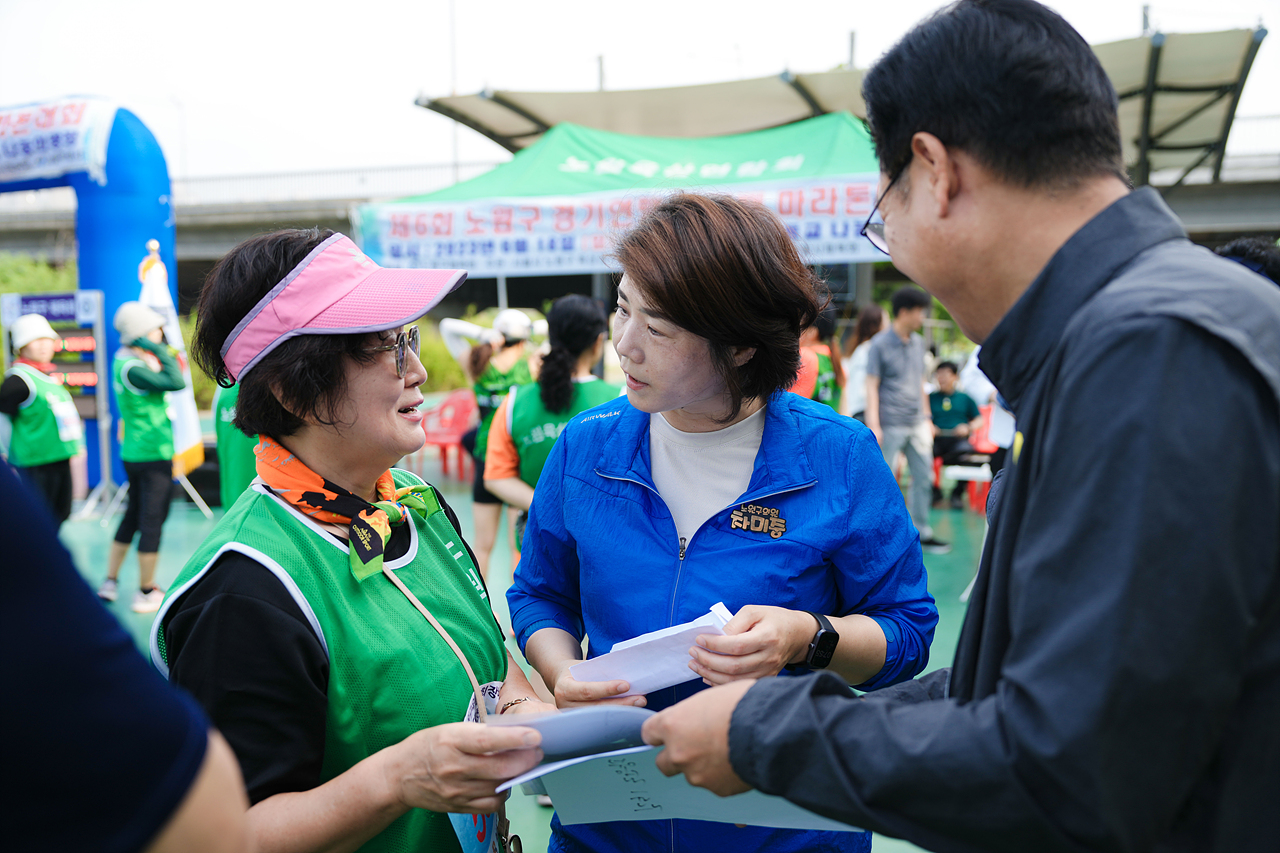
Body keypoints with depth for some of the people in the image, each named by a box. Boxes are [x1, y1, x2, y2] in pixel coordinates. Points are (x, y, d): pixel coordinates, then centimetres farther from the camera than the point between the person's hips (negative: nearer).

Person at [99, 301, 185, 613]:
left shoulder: (124, 359, 8)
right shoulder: (132, 368, -22)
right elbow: (176, 383, -27)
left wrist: (159, 353, 0)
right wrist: (161, 350, -18)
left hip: (133, 452, 10)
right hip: (154, 454, -10)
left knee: (133, 516, 20)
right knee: (152, 520, 0)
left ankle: (110, 582, 27)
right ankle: (146, 593, 10)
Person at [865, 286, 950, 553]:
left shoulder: (918, 342, 12)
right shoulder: (879, 345, -7)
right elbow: (872, 386, -10)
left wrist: (926, 417, 18)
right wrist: (873, 425, -16)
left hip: (916, 424, 7)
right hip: (891, 425, -7)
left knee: (924, 477, 9)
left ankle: (922, 533, 20)